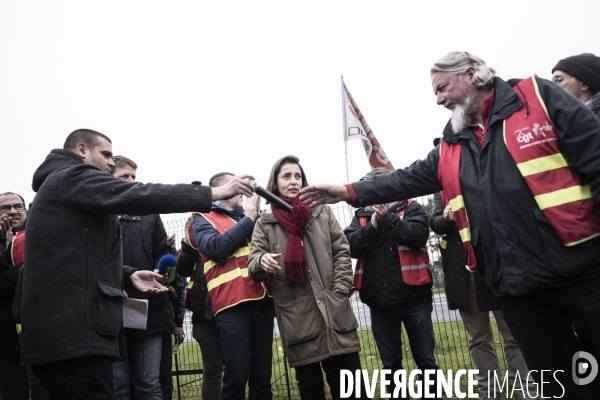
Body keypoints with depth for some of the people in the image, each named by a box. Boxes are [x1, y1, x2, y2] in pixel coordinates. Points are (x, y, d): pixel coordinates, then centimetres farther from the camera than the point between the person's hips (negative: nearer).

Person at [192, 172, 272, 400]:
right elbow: (216, 248, -10)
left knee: (262, 375, 7)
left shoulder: (249, 217, 21)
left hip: (261, 301, 5)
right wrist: (248, 220, -4)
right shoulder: (203, 219, 8)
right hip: (232, 304, -4)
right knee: (237, 375, -4)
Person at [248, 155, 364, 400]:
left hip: (334, 313, 1)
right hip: (296, 318, -1)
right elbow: (253, 266, -1)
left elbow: (342, 253, 10)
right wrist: (262, 262, -25)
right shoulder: (265, 224, 7)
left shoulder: (322, 213, 12)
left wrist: (338, 292, -3)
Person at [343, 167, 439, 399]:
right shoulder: (362, 216, 11)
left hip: (413, 296, -2)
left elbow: (418, 235, -14)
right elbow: (350, 247, -2)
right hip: (379, 301, 3)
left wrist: (388, 218, -12)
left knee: (424, 356, 7)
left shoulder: (410, 208, 3)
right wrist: (373, 226, -12)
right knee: (390, 362, 12)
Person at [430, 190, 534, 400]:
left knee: (514, 334, 4)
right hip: (461, 269, 3)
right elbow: (434, 222, 1)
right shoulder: (442, 188, 12)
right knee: (478, 339, 9)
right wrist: (446, 218, -21)